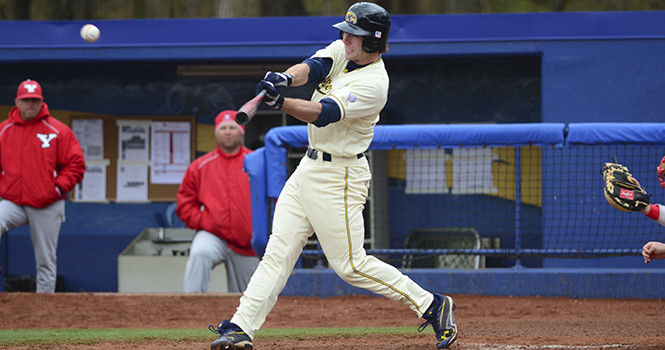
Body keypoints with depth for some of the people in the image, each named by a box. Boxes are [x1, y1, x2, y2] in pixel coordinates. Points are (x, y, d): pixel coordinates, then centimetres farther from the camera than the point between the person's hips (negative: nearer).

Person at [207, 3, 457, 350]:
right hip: (309, 166, 8)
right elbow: (311, 67, -13)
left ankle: (432, 305, 4)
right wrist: (284, 78, -36)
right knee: (278, 249, 3)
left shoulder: (373, 84, -21)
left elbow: (322, 113, -30)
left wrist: (279, 101, -45)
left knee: (349, 263, -5)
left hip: (338, 177, -8)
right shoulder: (342, 51, 4)